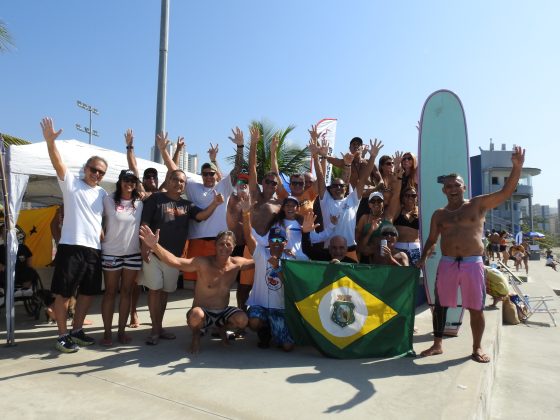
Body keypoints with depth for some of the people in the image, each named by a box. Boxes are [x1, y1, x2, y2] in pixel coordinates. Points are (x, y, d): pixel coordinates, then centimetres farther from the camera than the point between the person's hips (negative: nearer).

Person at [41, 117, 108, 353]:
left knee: (88, 292, 13)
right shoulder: (71, 183, 1)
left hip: (94, 249, 6)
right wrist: (50, 141, -31)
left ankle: (76, 331, 27)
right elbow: (58, 163, -15)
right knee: (63, 293, 1)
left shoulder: (103, 193, 16)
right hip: (71, 247, -6)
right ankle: (62, 336, 13)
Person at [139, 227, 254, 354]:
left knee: (243, 320, -25)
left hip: (223, 312, 4)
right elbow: (175, 262, -34)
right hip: (203, 313, -4)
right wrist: (155, 245, -48)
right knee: (196, 315, -39)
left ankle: (222, 328, 13)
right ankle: (196, 334, 2)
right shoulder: (203, 263, -20)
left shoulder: (237, 263, -6)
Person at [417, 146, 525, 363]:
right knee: (440, 305, 6)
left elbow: (506, 192, -6)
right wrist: (423, 259, 5)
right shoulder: (439, 214, 10)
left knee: (476, 308, 4)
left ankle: (477, 348, 22)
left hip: (473, 263, -2)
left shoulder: (478, 204, 3)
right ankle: (437, 344, 21)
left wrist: (516, 167, -18)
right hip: (447, 264, 2)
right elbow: (431, 239, 15)